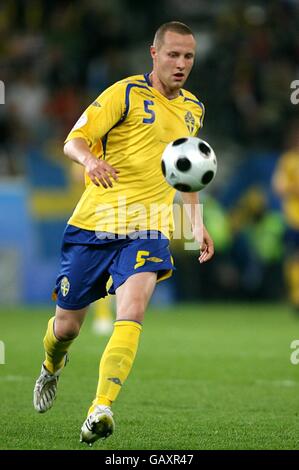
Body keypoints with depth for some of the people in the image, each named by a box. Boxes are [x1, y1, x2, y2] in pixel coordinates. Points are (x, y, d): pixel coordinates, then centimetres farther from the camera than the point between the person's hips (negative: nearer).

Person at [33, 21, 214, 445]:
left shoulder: (193, 109, 13)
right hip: (95, 221, -2)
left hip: (148, 229, 2)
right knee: (66, 325, 7)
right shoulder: (126, 93, -5)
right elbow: (73, 141, -11)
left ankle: (101, 410, -31)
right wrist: (90, 160, -33)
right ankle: (52, 368, 43)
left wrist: (197, 223, 22)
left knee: (132, 312, -24)